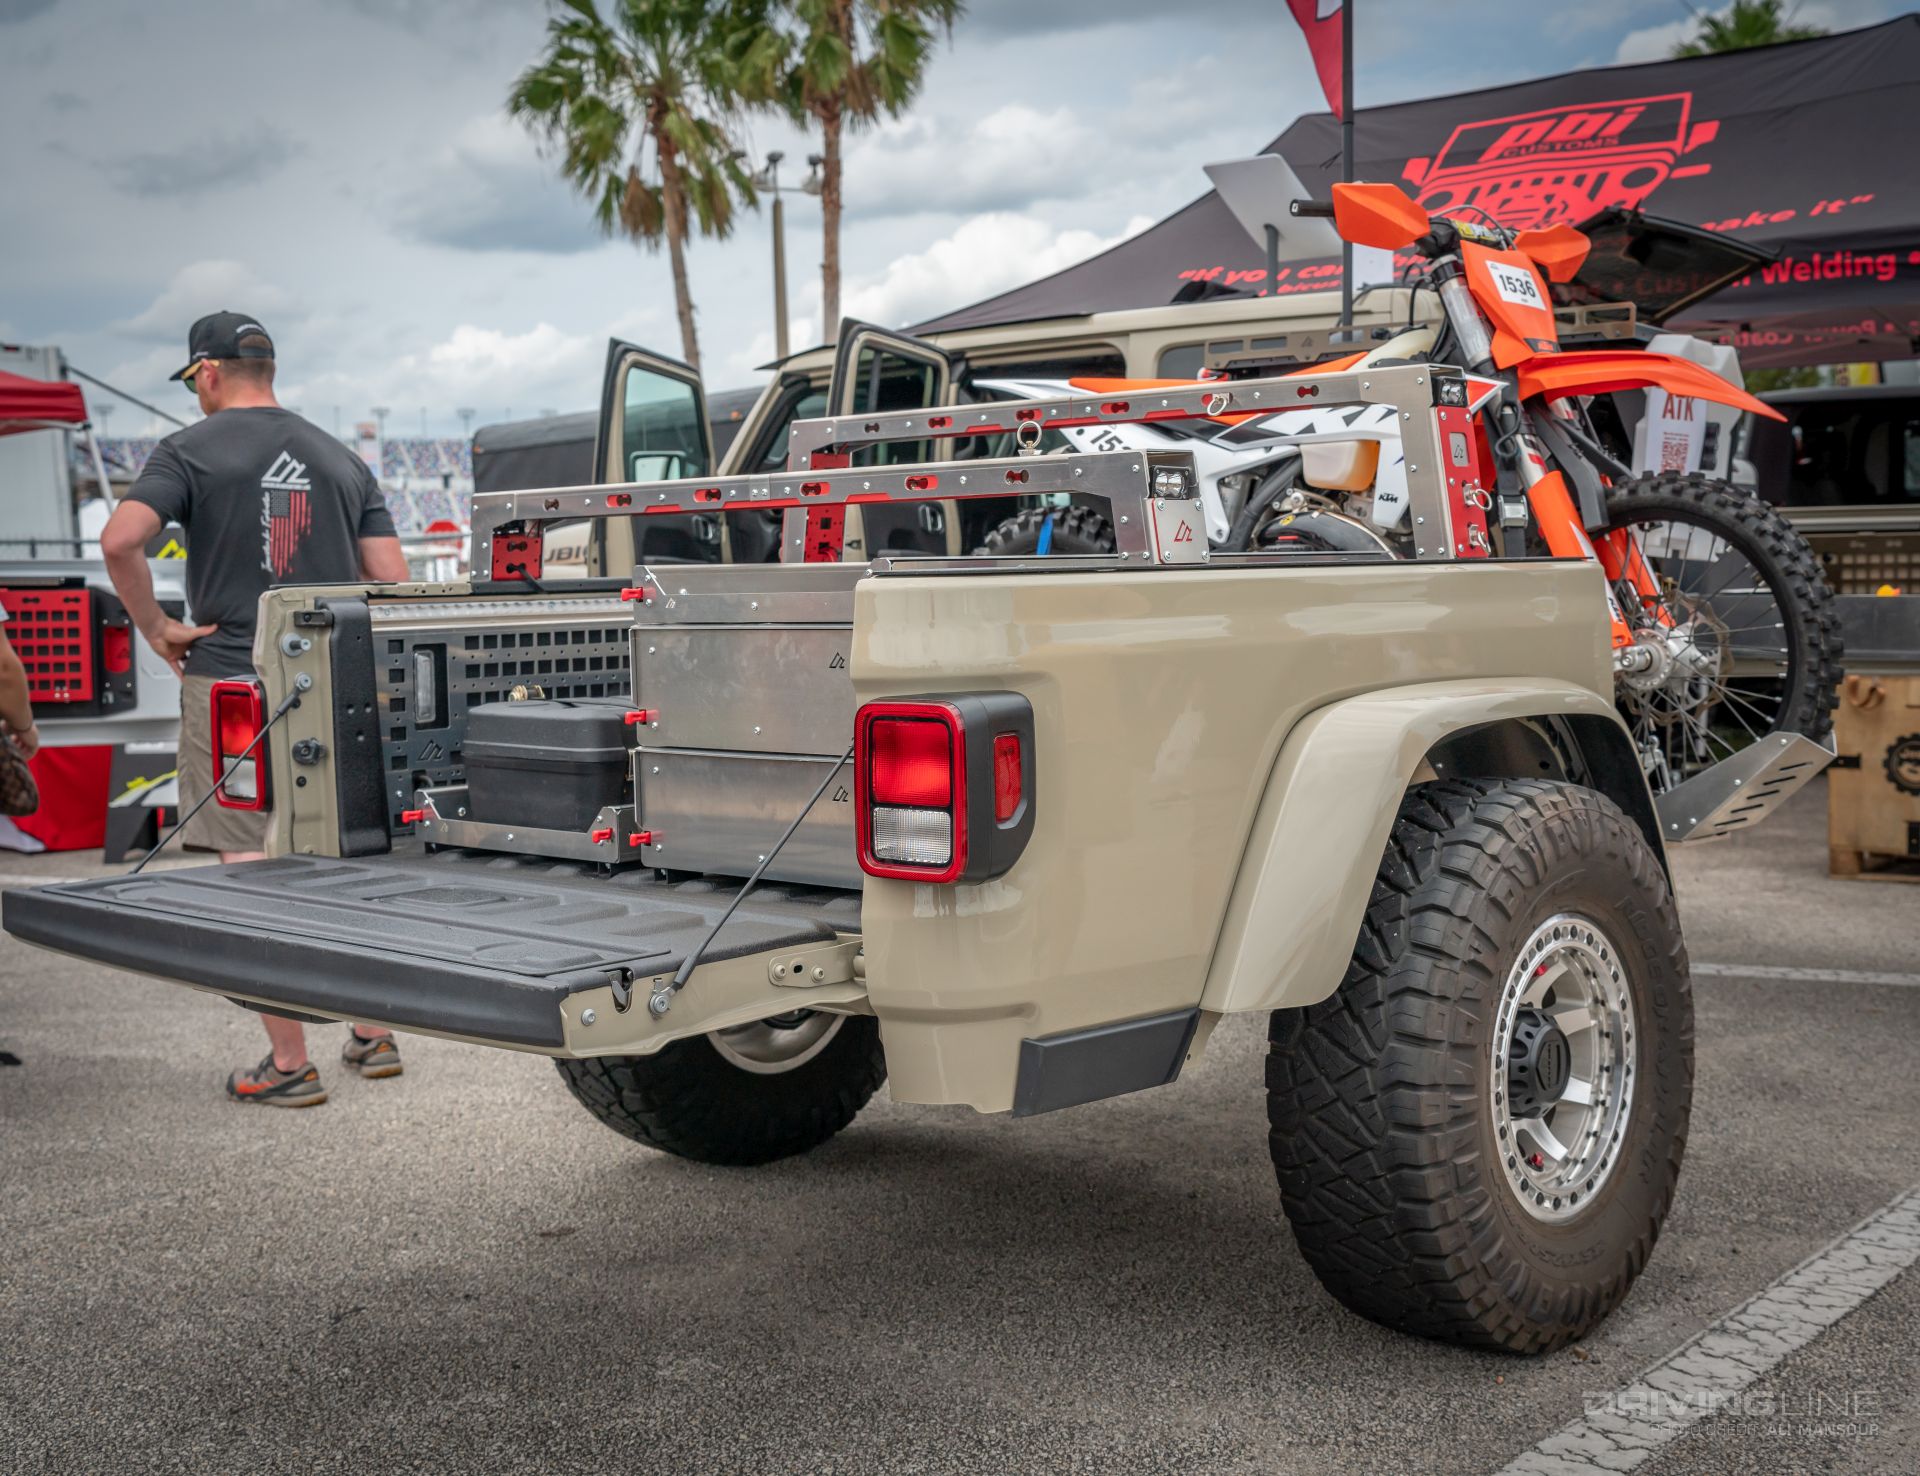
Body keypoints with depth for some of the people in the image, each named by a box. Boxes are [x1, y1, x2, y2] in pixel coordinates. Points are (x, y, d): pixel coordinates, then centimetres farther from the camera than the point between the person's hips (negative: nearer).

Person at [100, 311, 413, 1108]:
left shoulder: (190, 451, -2)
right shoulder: (340, 459, 11)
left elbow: (120, 539, -19)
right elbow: (391, 579, 4)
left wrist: (157, 628, -8)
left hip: (231, 681, -4)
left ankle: (290, 1065, 2)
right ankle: (373, 1035, 22)